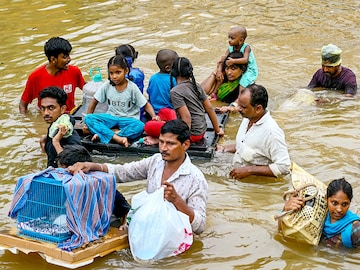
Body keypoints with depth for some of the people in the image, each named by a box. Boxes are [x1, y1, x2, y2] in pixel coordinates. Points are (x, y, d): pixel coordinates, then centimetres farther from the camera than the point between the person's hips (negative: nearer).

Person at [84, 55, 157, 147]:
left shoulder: (132, 87, -10)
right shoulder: (106, 86, -5)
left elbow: (146, 105, -6)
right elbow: (94, 102, 5)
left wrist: (154, 116, -24)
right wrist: (89, 121, -1)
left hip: (128, 119, -2)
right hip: (111, 117, 3)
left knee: (140, 126, -36)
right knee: (88, 118, -23)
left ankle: (102, 134, -33)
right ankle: (117, 138, -37)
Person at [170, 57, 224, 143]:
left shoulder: (175, 92, -16)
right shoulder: (196, 86, 5)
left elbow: (187, 117, -22)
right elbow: (210, 108, 7)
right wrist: (217, 130, 17)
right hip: (202, 131, 8)